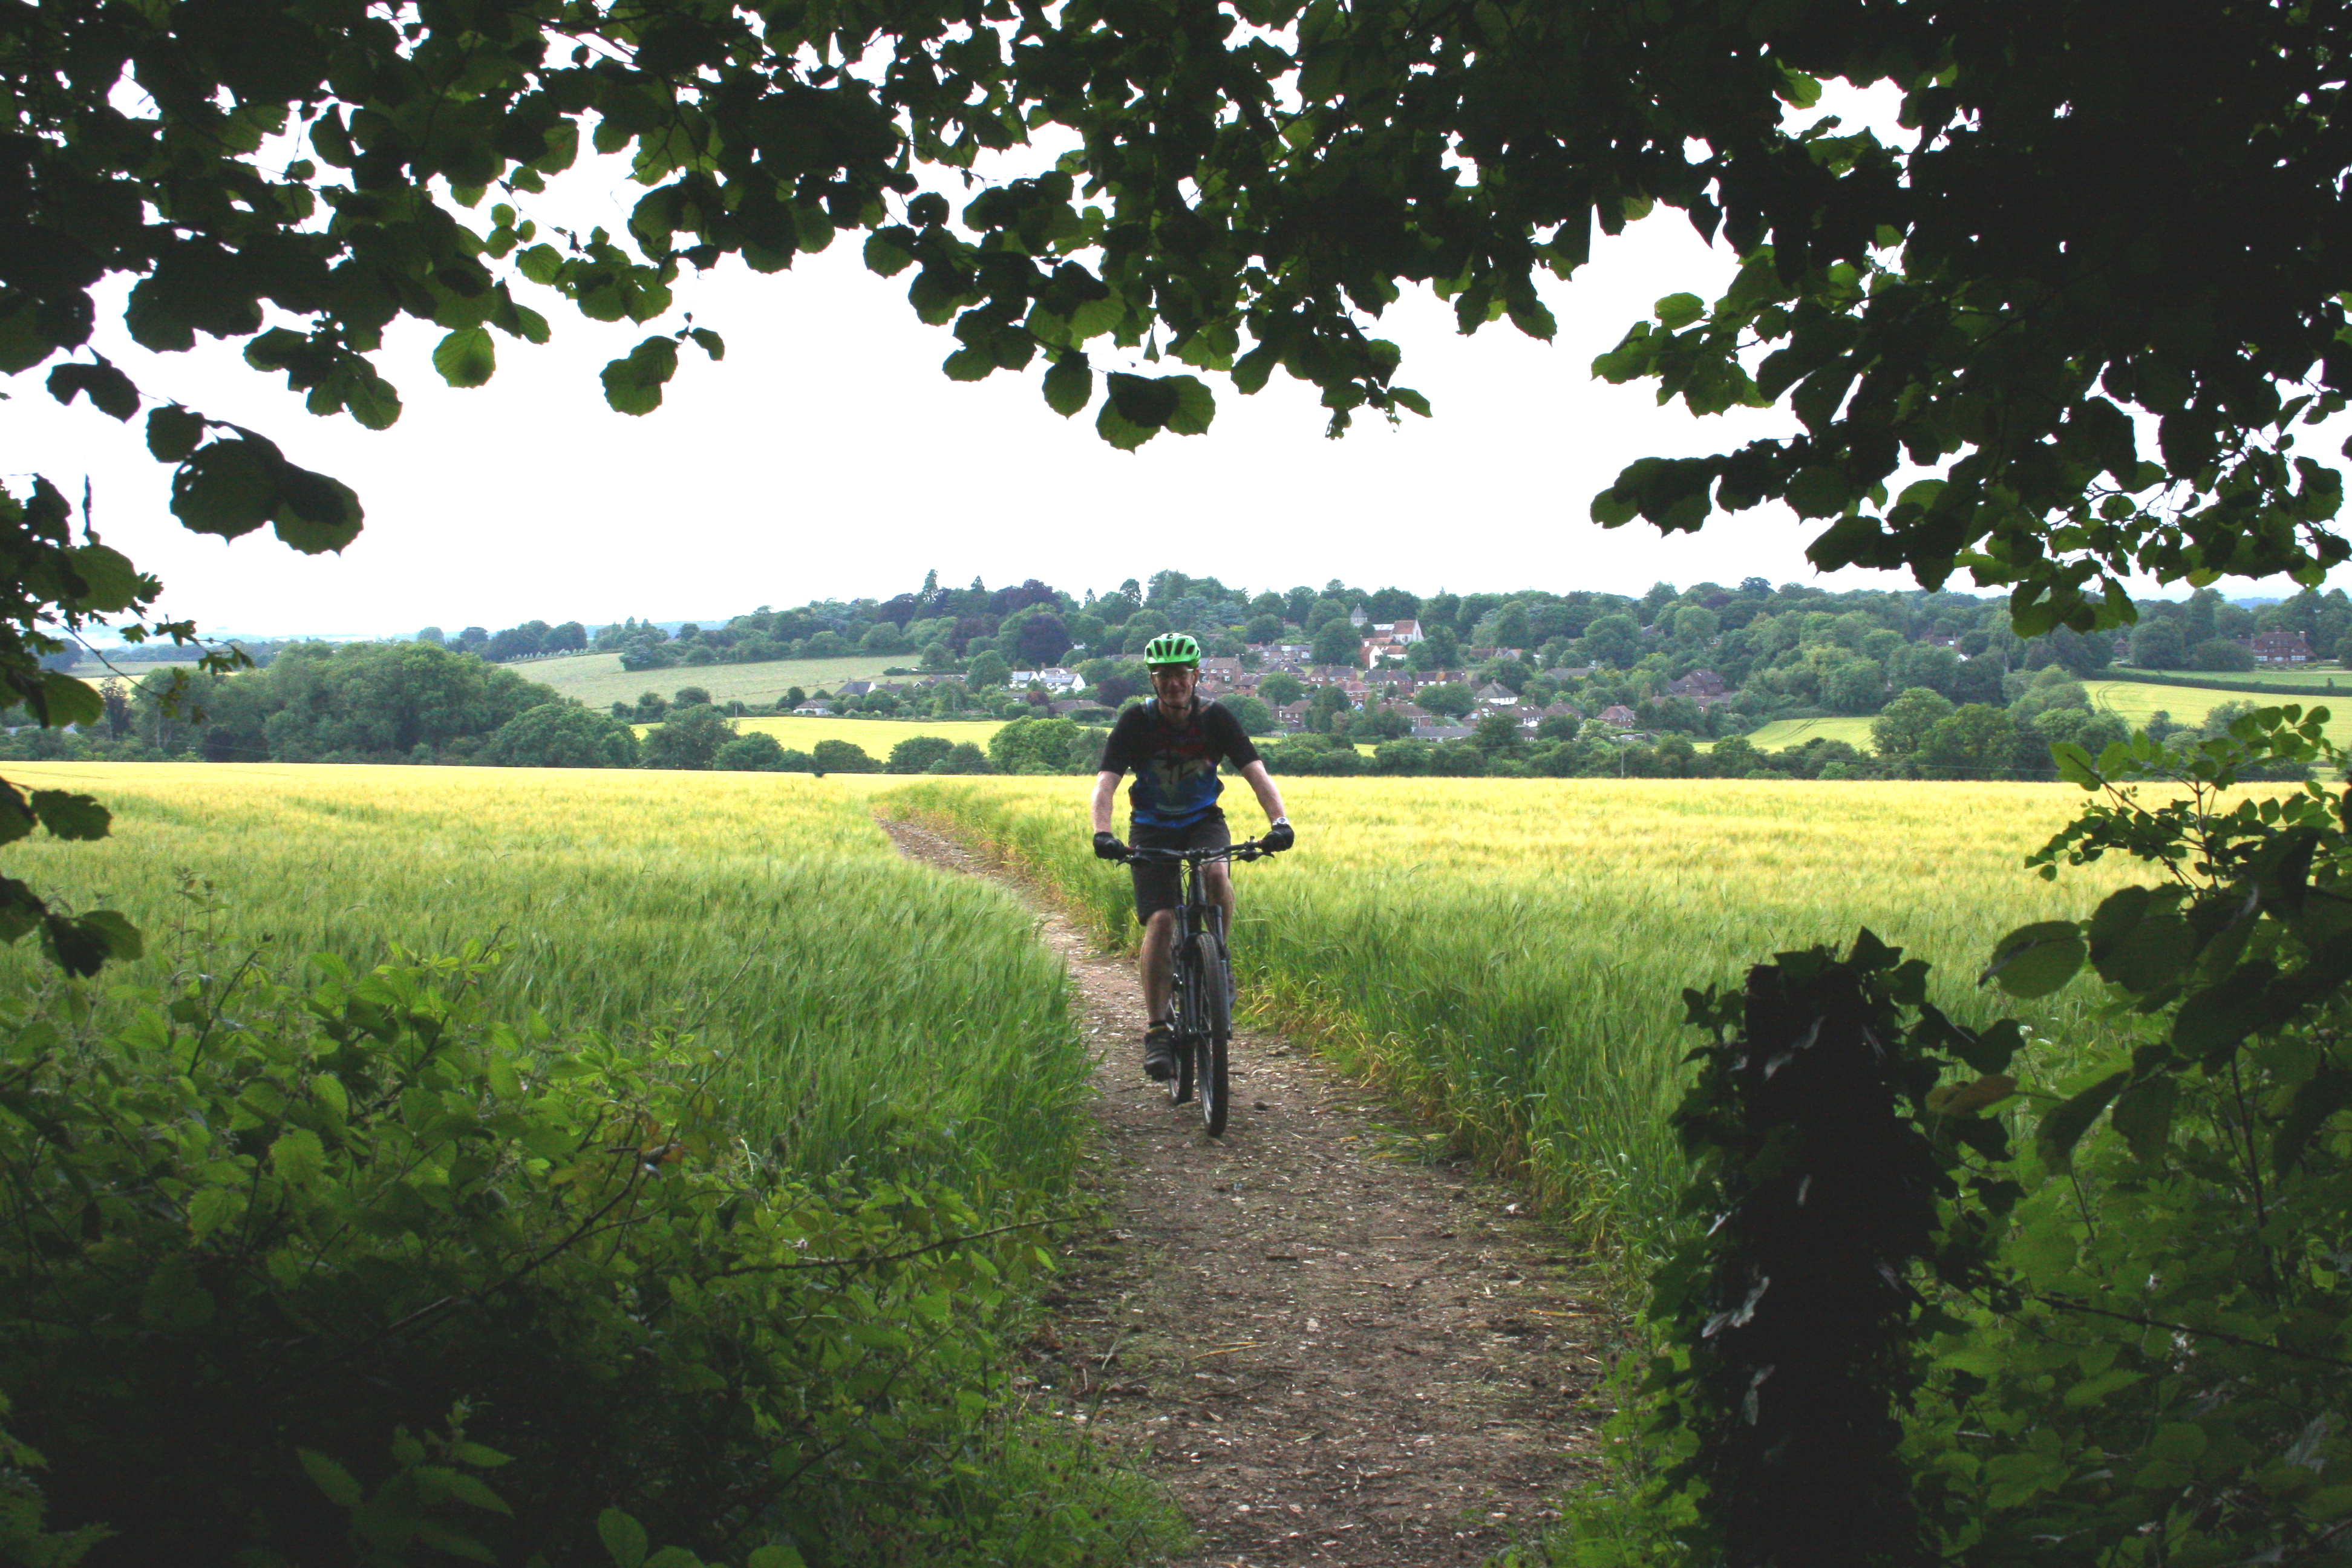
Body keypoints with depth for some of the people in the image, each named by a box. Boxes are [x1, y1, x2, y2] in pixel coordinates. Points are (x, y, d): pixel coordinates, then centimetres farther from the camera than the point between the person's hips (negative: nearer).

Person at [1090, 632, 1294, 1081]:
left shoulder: (1216, 720, -13)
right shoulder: (1135, 723, -16)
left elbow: (1257, 773, -21)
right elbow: (1105, 784, -24)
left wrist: (1279, 821, -40)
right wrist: (1102, 833, -44)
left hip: (1204, 820, 1)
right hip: (1152, 828, -1)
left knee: (1216, 874, -33)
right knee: (1160, 921, -17)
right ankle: (1156, 1030, -8)